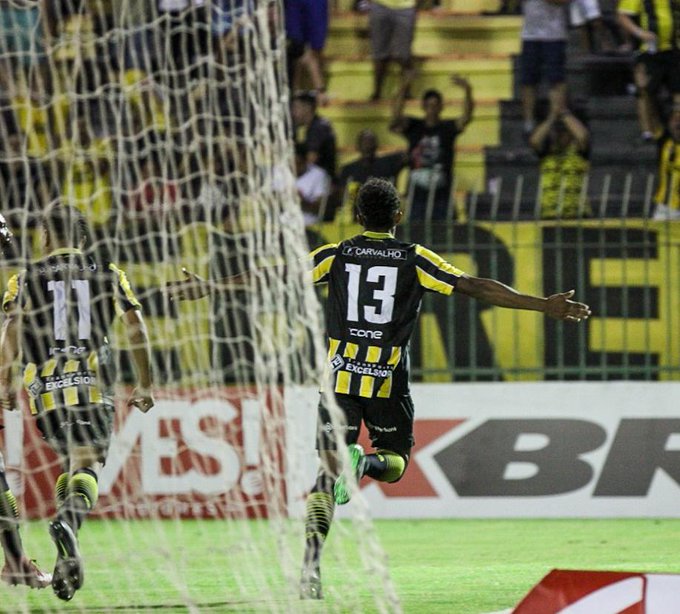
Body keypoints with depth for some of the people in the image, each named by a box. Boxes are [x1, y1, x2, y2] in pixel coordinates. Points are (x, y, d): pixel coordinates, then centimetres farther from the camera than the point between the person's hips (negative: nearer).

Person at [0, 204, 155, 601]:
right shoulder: (109, 274, 12)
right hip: (94, 385, -1)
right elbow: (136, 328, 8)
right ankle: (69, 521, -40)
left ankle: (67, 553, 9)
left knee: (71, 460, 19)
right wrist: (145, 385, 14)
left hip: (47, 388, 1)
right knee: (88, 465, -9)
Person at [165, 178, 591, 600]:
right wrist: (545, 306, -3)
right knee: (395, 462, 17)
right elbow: (476, 287, -4)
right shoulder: (415, 260, 1)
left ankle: (312, 565, -15)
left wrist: (210, 288, 9)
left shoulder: (336, 256, 4)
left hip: (340, 378, 1)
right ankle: (364, 462, -20)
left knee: (327, 470, 2)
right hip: (389, 382, -1)